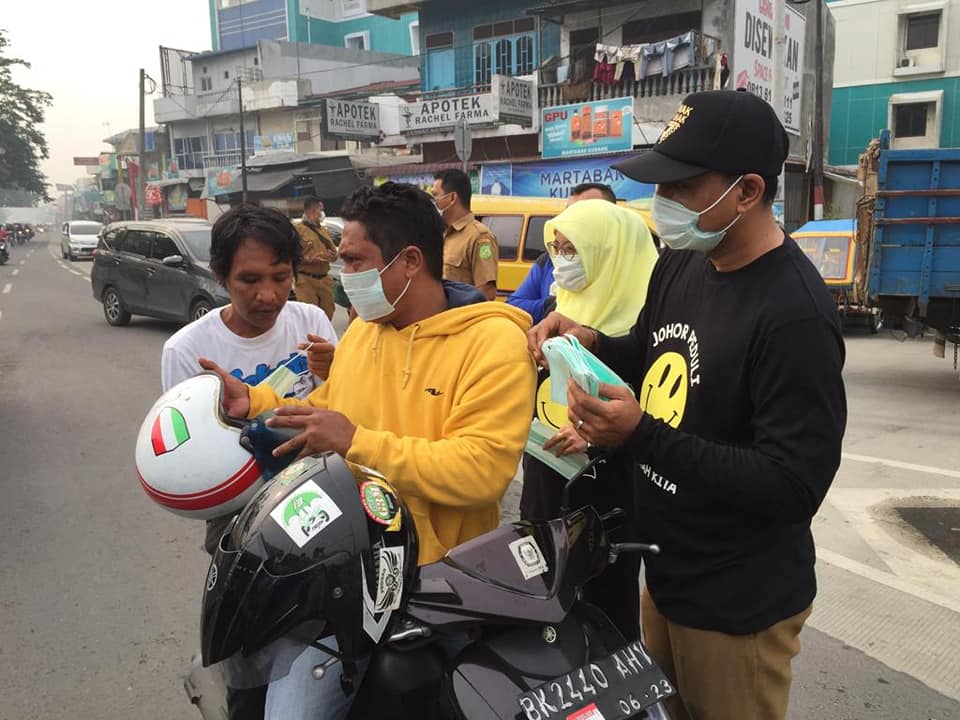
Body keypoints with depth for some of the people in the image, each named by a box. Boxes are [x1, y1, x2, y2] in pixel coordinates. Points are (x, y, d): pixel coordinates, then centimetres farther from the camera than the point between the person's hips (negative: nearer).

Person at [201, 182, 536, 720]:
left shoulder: (493, 341, -13)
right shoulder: (362, 328, 11)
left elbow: (481, 470, -23)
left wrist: (356, 442, -23)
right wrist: (255, 401, 8)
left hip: (436, 584, -5)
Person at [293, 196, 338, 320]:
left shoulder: (324, 231, 18)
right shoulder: (298, 230, -4)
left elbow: (334, 252, 23)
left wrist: (332, 255, 0)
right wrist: (310, 259, -20)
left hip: (325, 280, 7)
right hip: (306, 280, -7)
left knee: (327, 314, 10)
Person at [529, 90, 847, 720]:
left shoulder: (797, 314, -26)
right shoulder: (680, 266, 0)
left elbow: (794, 486, -28)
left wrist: (641, 436, -33)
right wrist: (592, 345, -6)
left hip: (739, 605, -8)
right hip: (665, 572, 8)